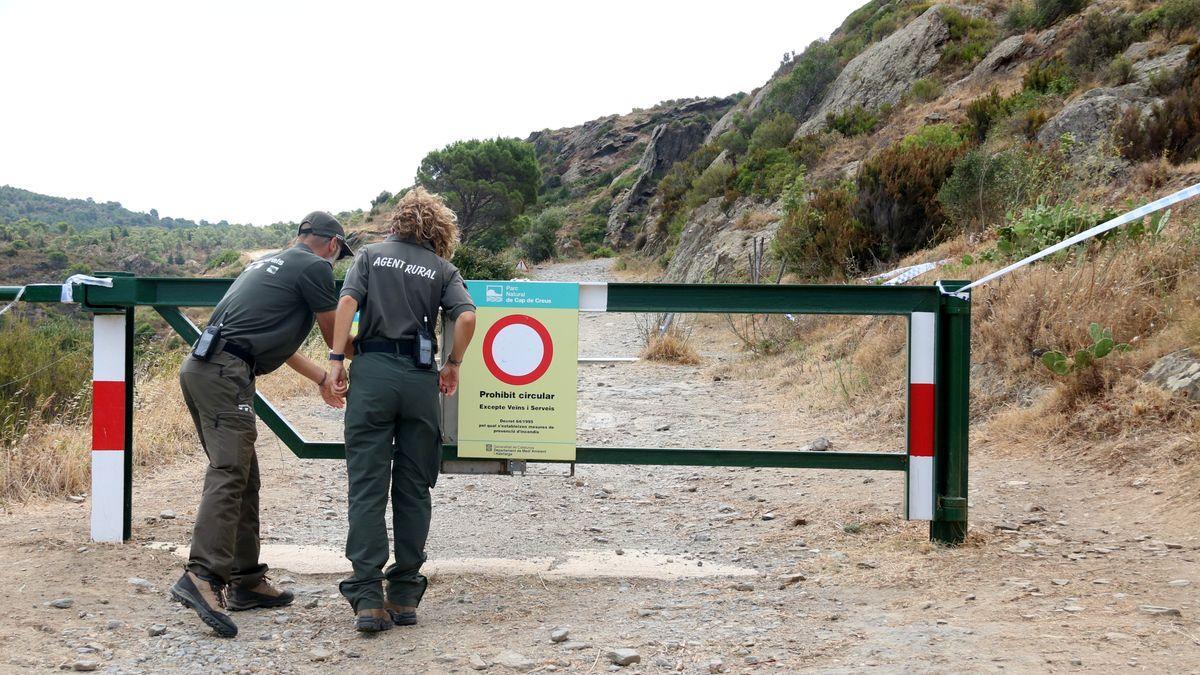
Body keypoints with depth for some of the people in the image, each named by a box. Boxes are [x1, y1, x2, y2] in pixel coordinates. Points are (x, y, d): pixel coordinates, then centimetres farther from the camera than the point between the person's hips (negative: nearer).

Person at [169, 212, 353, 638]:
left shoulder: (271, 263, 28)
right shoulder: (316, 267, 2)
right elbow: (336, 337, 10)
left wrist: (322, 379, 47)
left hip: (200, 368, 9)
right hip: (226, 373, -9)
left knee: (243, 475, 12)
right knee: (229, 474, -17)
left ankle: (245, 580, 15)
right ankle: (201, 575, -29)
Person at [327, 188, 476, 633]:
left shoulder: (371, 255, 13)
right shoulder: (442, 268, 12)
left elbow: (347, 301, -3)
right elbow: (466, 317, -4)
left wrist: (336, 359, -3)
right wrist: (453, 365, 9)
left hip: (372, 371, 0)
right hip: (420, 378, 1)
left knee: (367, 486, -1)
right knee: (413, 489, 8)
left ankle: (368, 597, -8)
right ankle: (405, 595, 10)